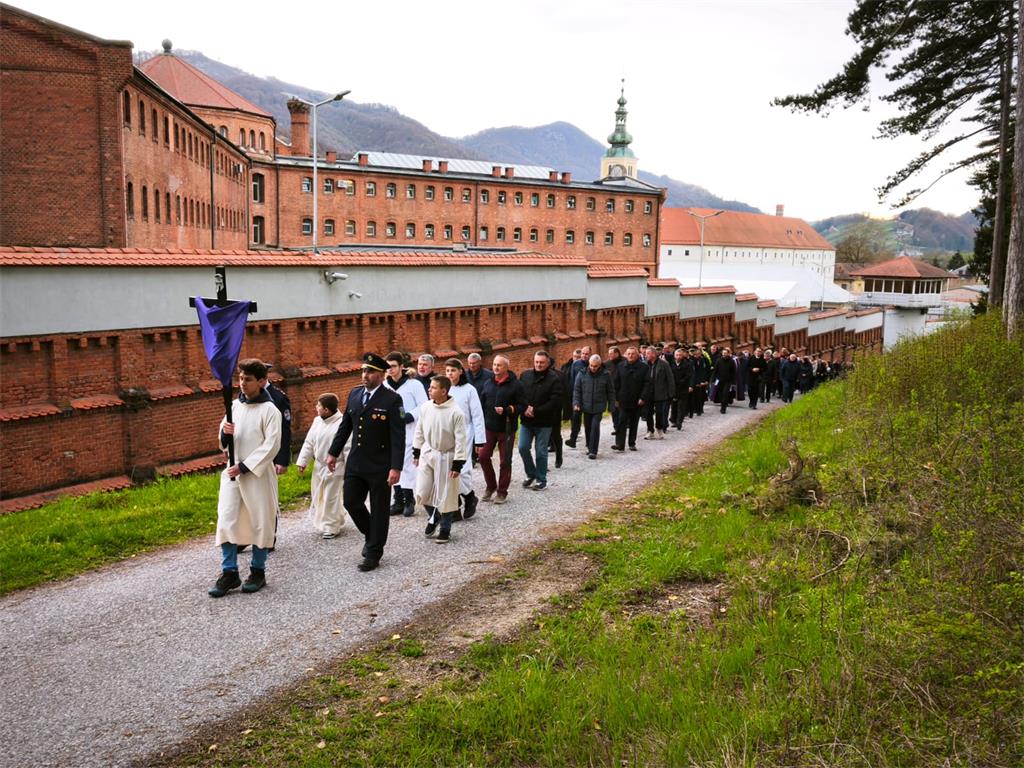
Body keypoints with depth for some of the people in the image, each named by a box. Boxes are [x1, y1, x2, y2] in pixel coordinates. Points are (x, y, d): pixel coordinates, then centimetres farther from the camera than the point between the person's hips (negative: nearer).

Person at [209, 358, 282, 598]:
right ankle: (229, 573, 8)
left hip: (258, 474, -5)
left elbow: (271, 445, -12)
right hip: (232, 472, 5)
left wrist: (244, 467, -17)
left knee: (260, 522, 4)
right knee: (226, 522, 0)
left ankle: (258, 571, 18)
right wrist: (225, 433, -10)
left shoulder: (269, 410, -7)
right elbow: (224, 443, 14)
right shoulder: (234, 406, 8)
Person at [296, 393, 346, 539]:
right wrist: (302, 461, 8)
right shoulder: (317, 421, 4)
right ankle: (320, 523, 32)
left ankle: (330, 527, 16)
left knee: (331, 498, 2)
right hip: (318, 466, 7)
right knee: (317, 496, 15)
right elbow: (309, 443, 11)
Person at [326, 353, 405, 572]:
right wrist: (333, 452, 14)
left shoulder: (392, 400, -12)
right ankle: (371, 536, 34)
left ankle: (373, 553, 19)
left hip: (380, 466, -5)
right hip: (355, 463, 6)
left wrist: (396, 467, -20)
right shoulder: (354, 394, 6)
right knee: (351, 502, 9)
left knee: (379, 510, 6)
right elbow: (345, 426, 15)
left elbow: (398, 437, -15)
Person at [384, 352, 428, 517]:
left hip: (409, 431, -4)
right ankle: (398, 501, 16)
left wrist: (409, 416, -18)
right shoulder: (384, 386, 6)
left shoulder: (414, 384, -5)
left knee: (407, 465, -6)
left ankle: (408, 501, 3)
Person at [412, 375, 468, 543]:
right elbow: (419, 431, 8)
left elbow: (460, 440, -15)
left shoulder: (456, 412, -19)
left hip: (446, 457, -4)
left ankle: (445, 529, 24)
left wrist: (458, 464, -15)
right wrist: (416, 453, 11)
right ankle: (433, 517, 33)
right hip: (427, 454, 4)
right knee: (422, 493, 6)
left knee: (446, 496, 6)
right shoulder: (425, 407, -4)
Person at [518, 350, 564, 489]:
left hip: (544, 422, -4)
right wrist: (525, 408, -14)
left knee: (541, 452, 3)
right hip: (526, 420, 4)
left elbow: (555, 401, -14)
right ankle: (531, 474, 24)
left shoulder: (554, 379, -8)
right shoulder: (525, 375, 5)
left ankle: (541, 480, 16)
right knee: (523, 448, 4)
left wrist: (536, 411, -17)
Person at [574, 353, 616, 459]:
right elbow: (577, 390, 3)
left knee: (595, 426, -12)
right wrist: (576, 403, -6)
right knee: (587, 427, 11)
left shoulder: (606, 375, -3)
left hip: (599, 407, -2)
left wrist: (612, 406, 2)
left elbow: (611, 391, 4)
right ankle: (589, 447, 30)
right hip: (586, 406, 2)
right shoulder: (582, 374, -1)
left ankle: (593, 451, -9)